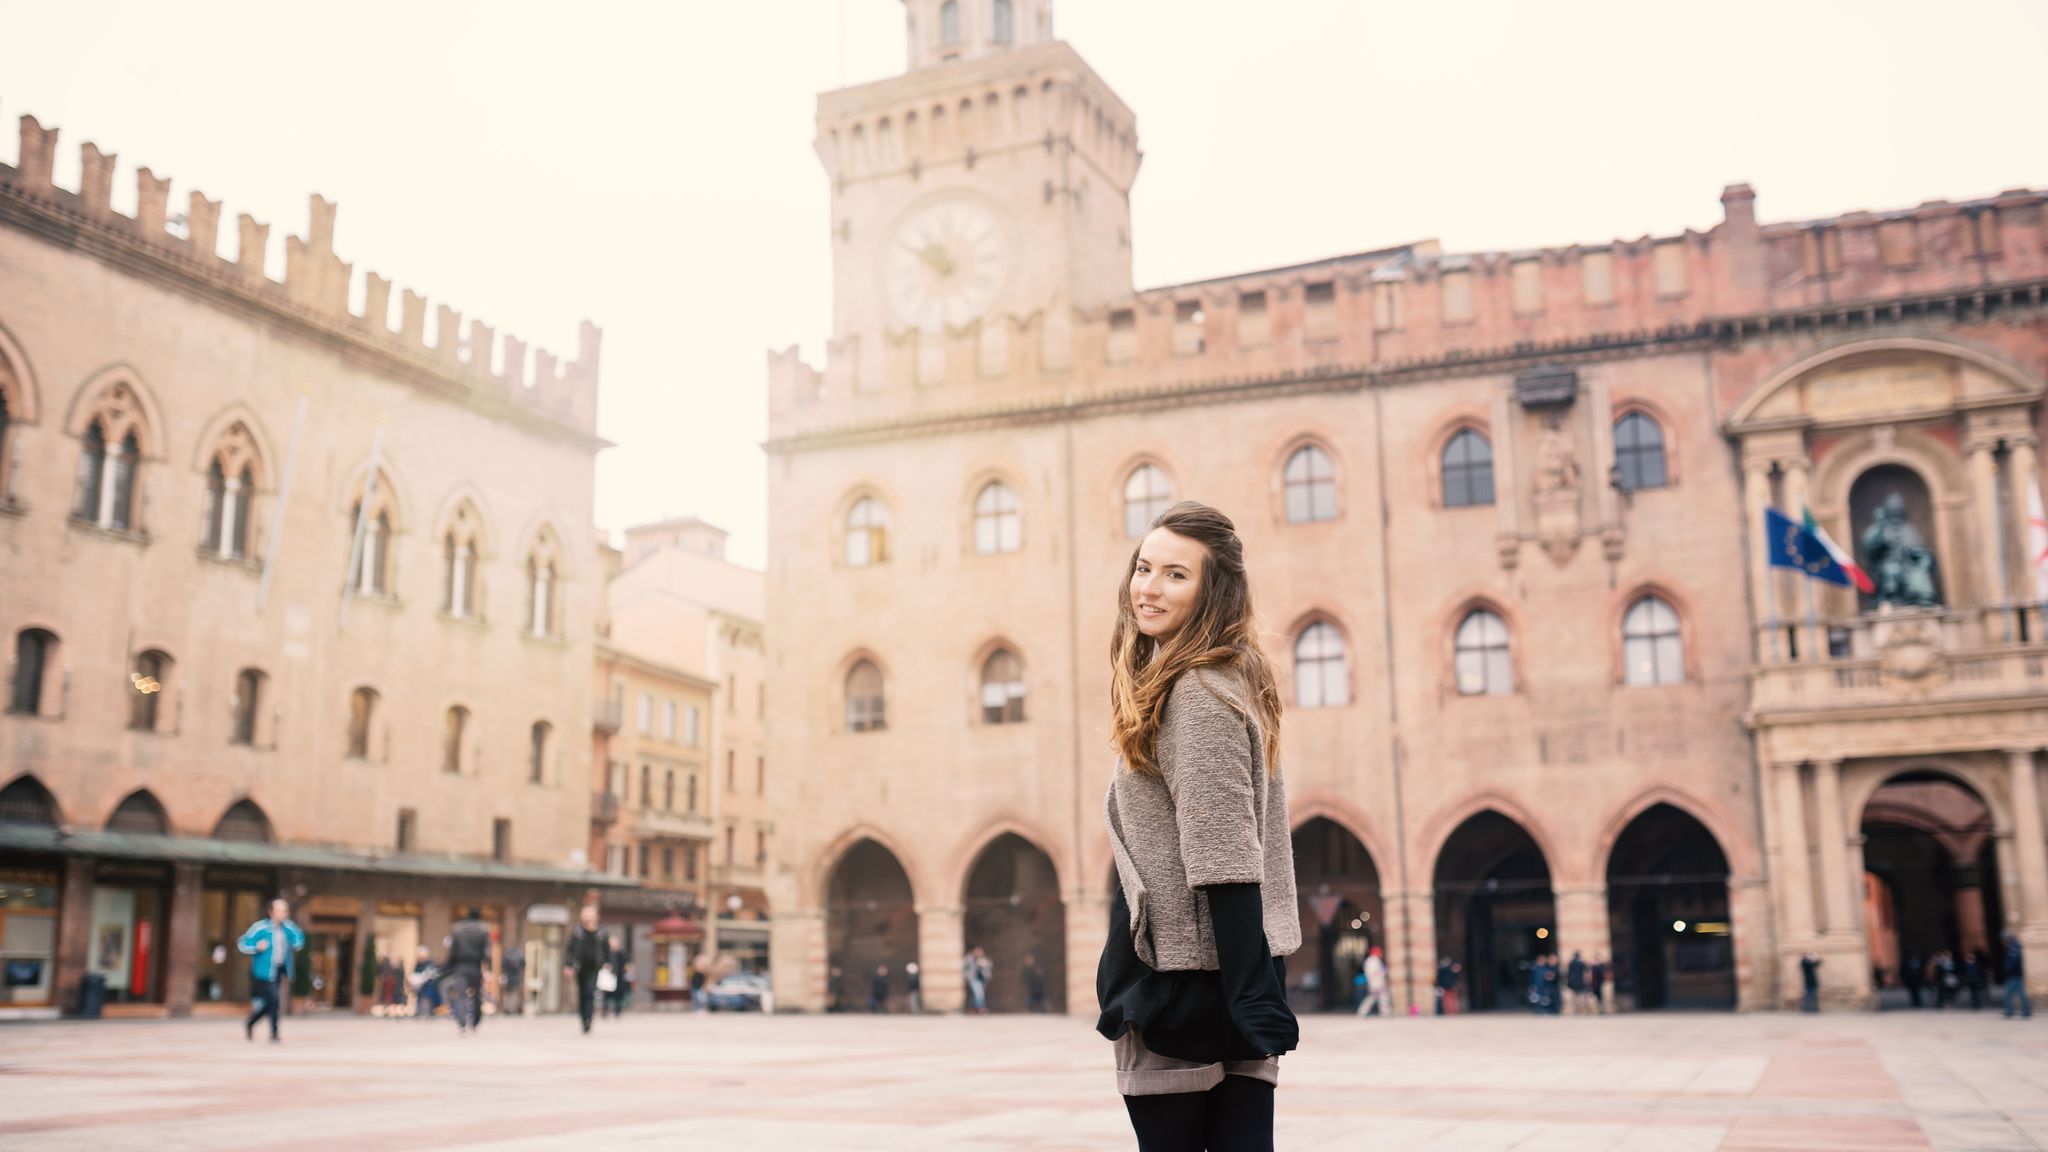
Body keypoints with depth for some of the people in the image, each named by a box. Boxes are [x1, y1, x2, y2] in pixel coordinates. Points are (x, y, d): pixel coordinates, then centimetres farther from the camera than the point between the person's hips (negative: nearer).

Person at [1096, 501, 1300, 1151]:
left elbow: (1223, 859, -20)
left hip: (1185, 975, -9)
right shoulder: (1230, 682, 15)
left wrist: (1252, 996, -22)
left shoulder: (1196, 694, -15)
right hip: (1230, 977, 9)